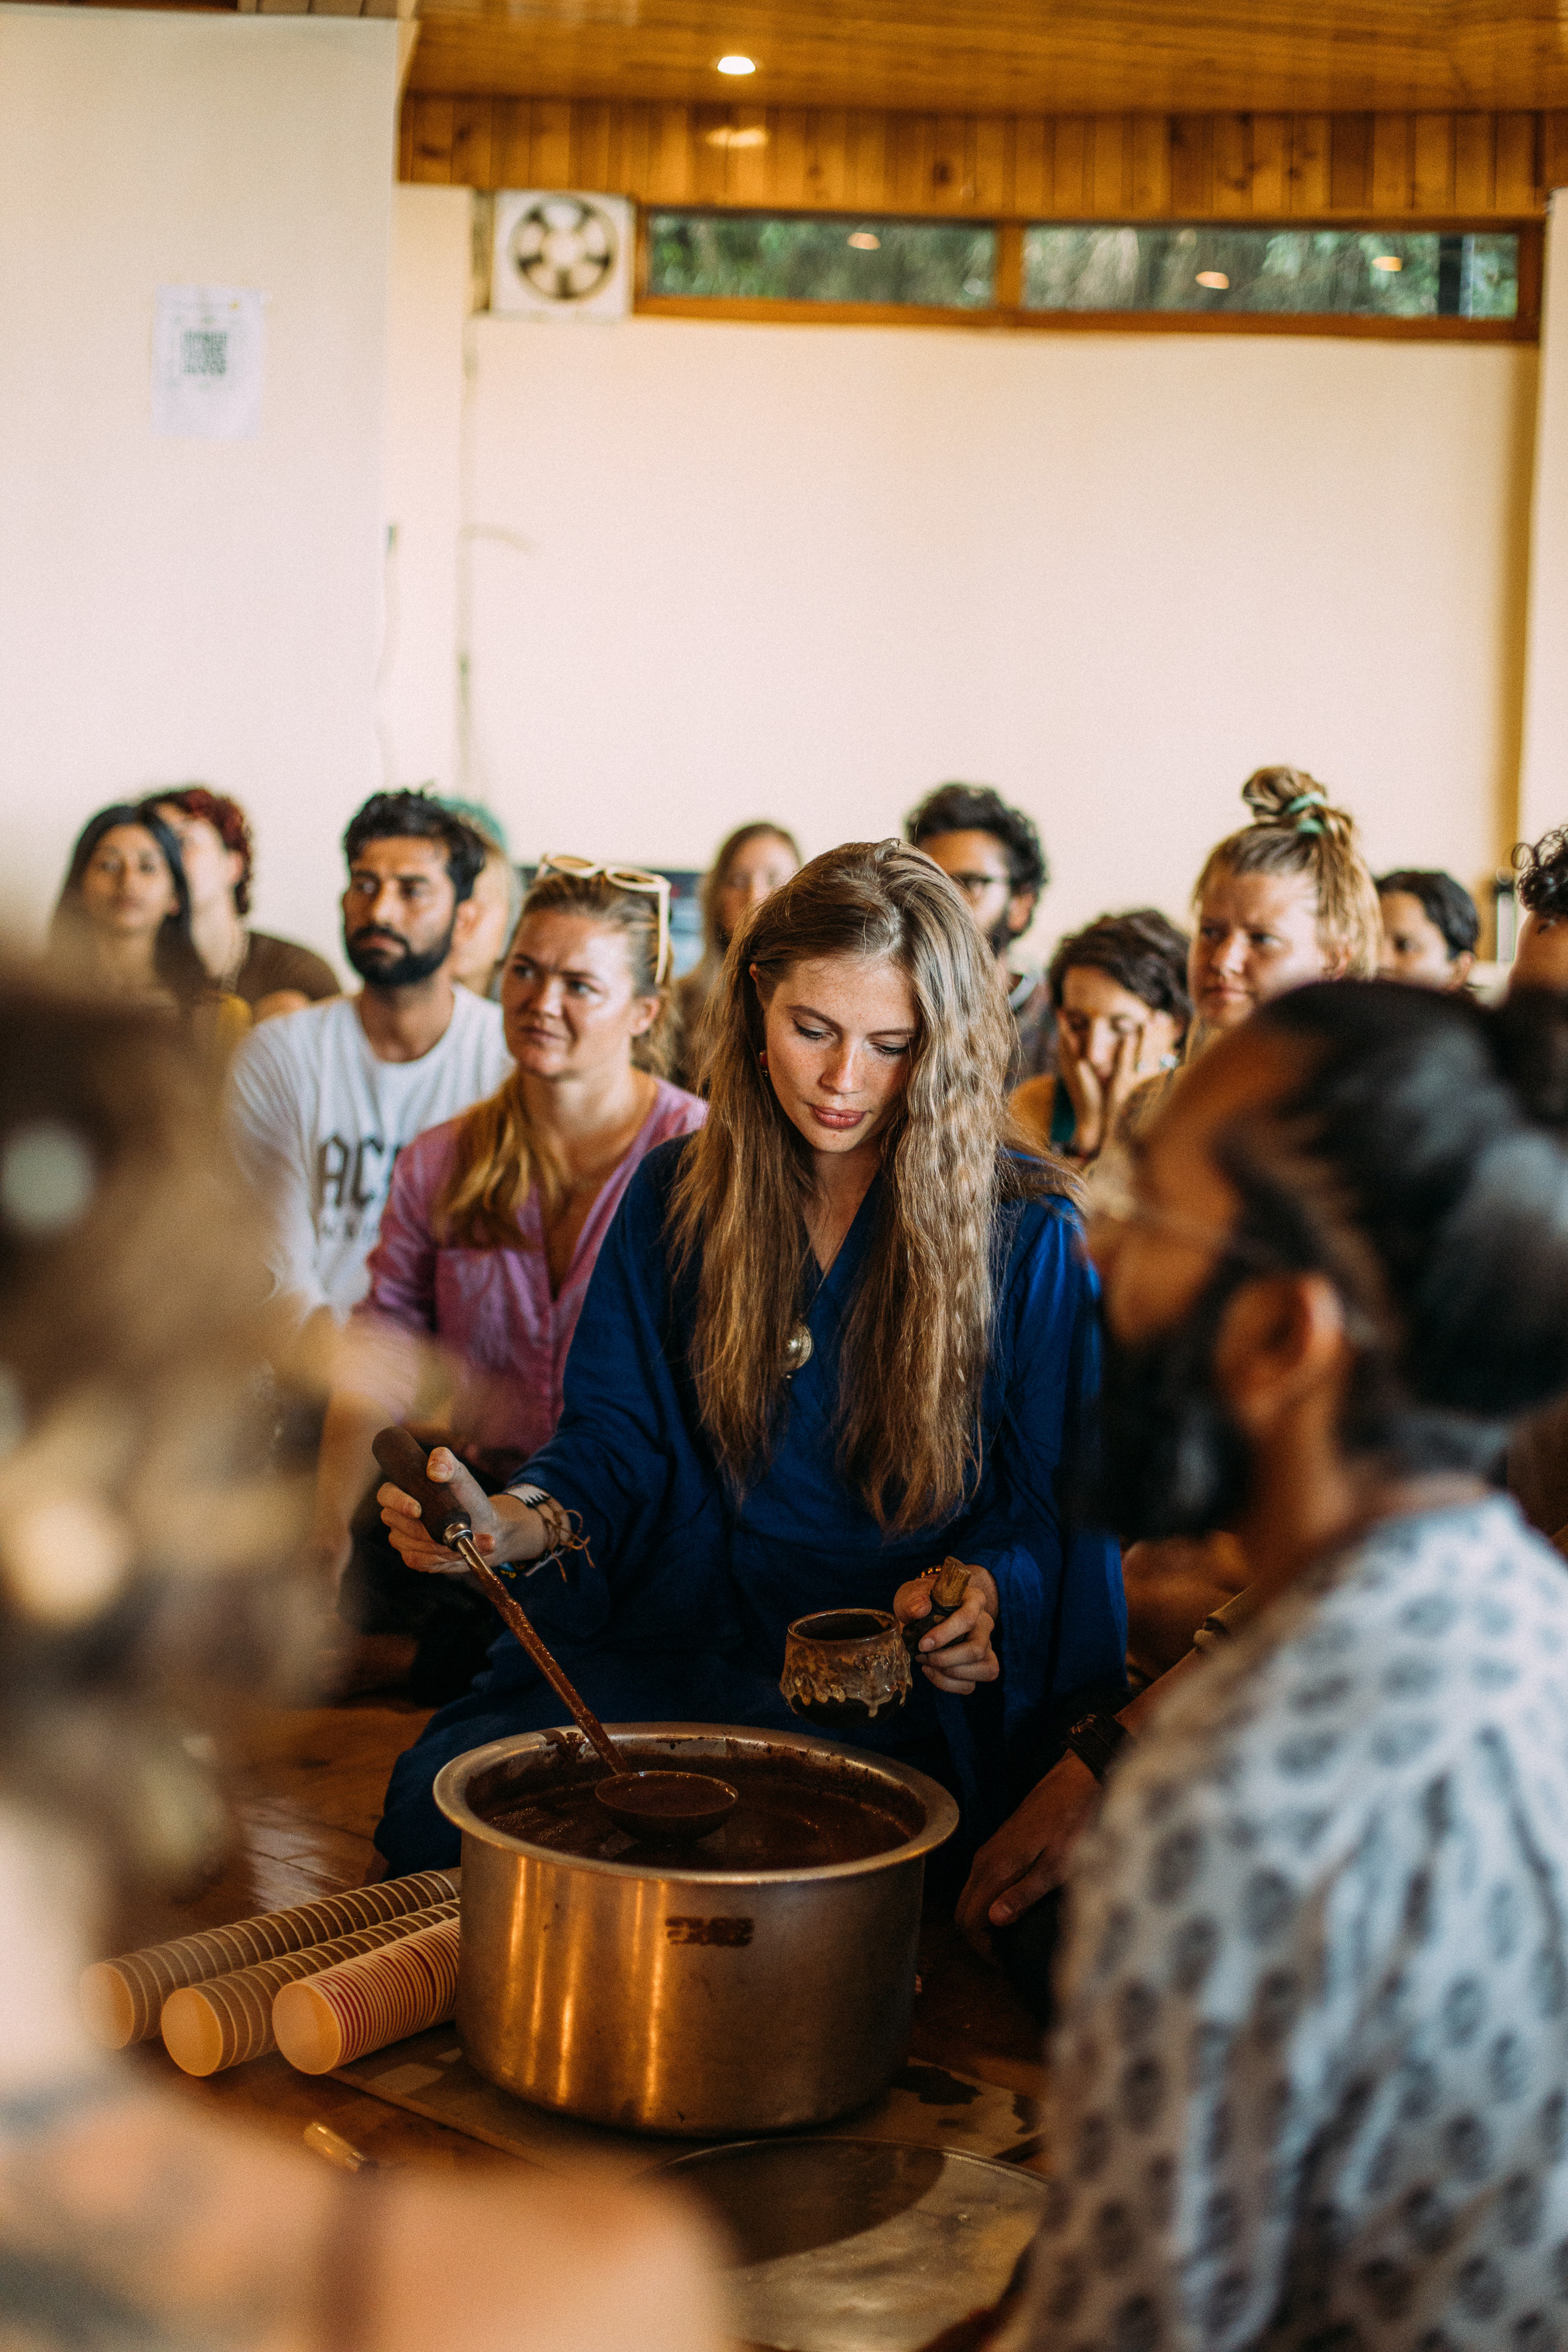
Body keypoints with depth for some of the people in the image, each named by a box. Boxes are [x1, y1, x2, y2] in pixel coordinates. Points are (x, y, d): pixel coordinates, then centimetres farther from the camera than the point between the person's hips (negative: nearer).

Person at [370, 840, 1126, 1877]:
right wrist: (512, 1525, -15)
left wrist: (984, 1595, -21)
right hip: (667, 1645, 4)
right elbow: (615, 1434, 6)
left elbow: (1053, 1502, 1)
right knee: (435, 1804, -17)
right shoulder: (676, 1194, 8)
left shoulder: (1030, 1236, -3)